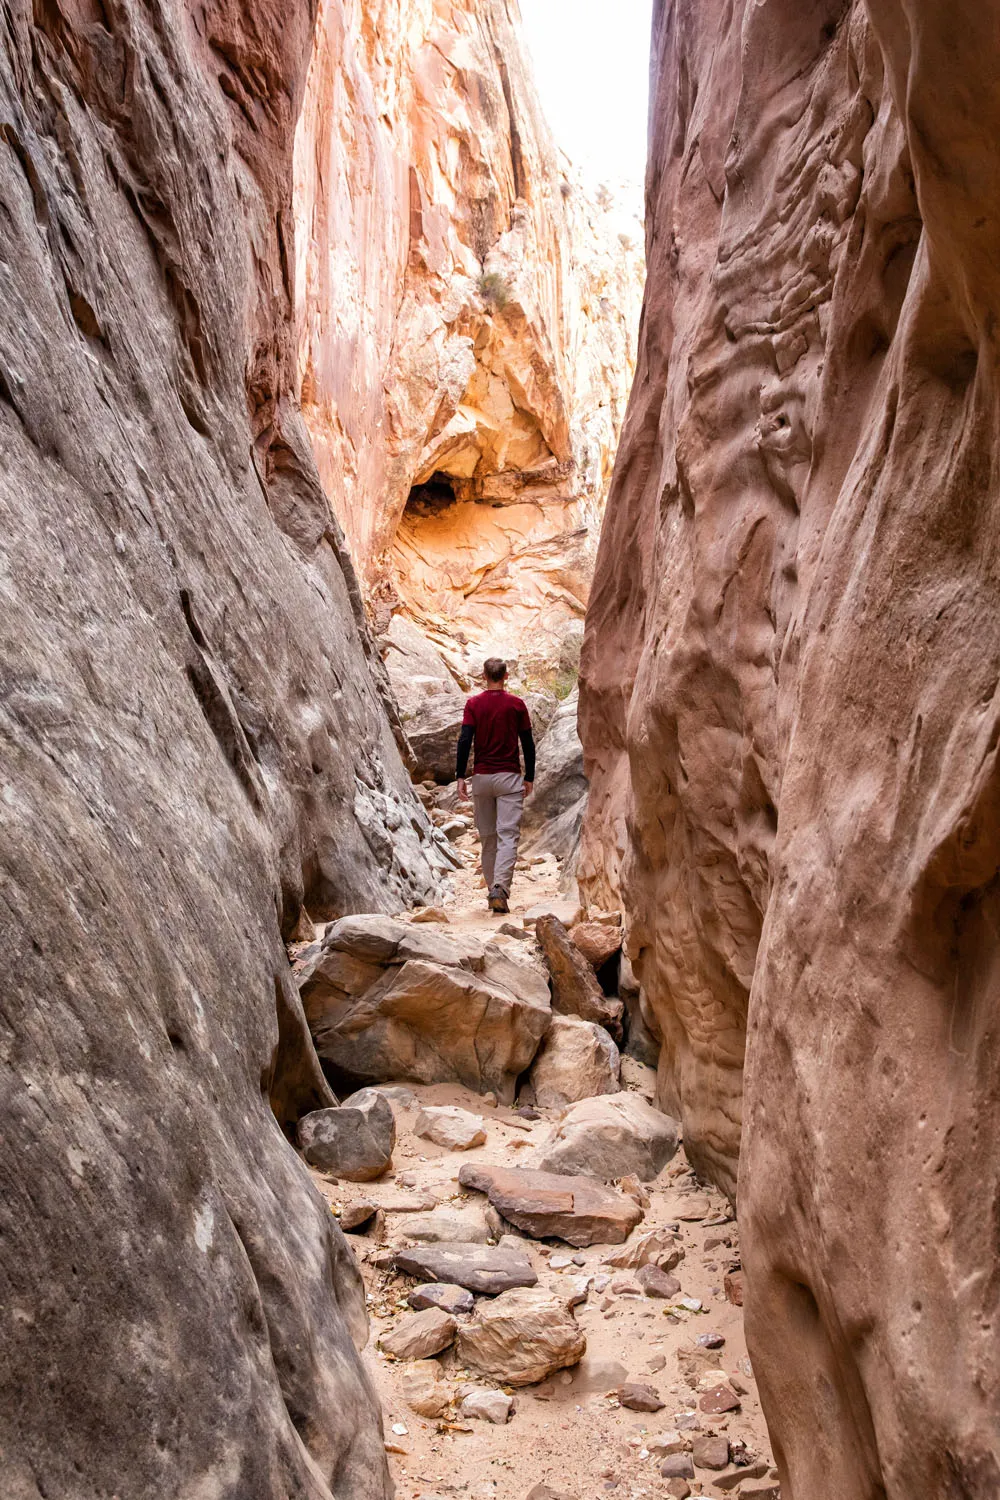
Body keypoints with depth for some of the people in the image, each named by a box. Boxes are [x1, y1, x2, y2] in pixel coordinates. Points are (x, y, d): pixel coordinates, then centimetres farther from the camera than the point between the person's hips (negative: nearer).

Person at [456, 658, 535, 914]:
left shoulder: (473, 704, 2)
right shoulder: (517, 704, 1)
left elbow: (464, 741, -6)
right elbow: (528, 743, 1)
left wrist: (461, 777, -3)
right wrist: (529, 777, 10)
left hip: (481, 777, 2)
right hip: (509, 777, -2)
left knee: (487, 838, 12)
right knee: (508, 836, -6)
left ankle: (492, 889, 16)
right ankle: (501, 887, -23)